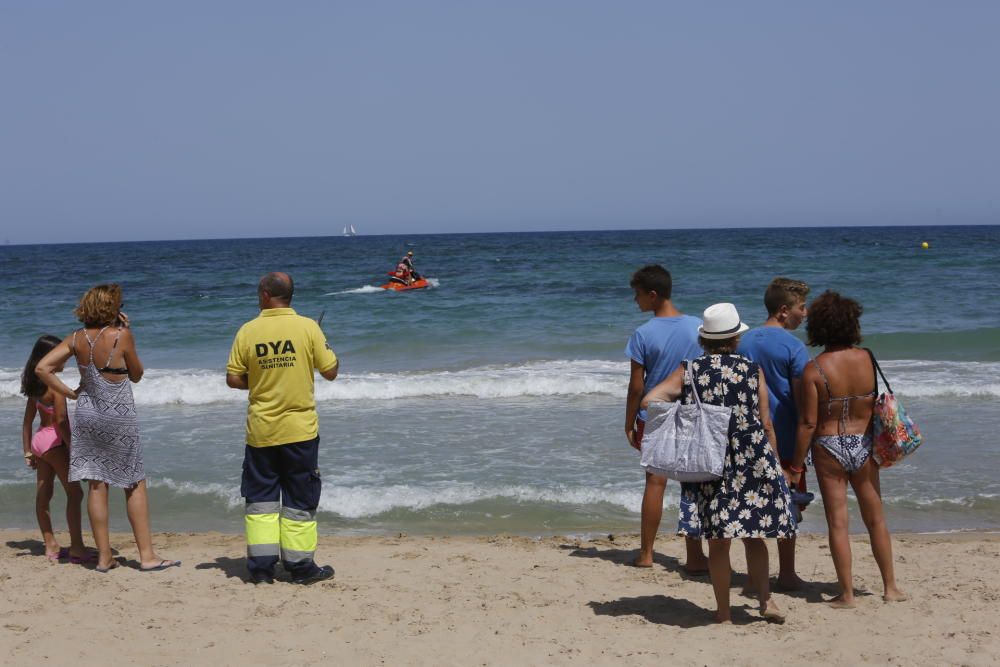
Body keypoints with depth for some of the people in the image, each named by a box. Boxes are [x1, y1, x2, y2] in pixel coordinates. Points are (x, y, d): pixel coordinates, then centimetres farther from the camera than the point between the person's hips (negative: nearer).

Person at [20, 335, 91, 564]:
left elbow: (28, 420, 12)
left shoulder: (35, 384, 9)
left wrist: (28, 451, 16)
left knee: (43, 495, 10)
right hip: (54, 441, -9)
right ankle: (76, 548, -6)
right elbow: (60, 421, -20)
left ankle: (51, 546, 17)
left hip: (38, 440, 9)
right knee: (74, 493, -4)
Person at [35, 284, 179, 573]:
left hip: (87, 415, 5)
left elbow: (42, 368, -5)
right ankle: (147, 555, 4)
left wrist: (70, 393, 2)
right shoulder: (121, 336, -13)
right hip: (119, 416, -4)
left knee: (96, 485, 7)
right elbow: (136, 375, 0)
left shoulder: (76, 339, 0)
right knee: (135, 485, 4)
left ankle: (104, 557, 11)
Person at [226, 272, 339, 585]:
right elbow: (330, 371, -4)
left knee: (260, 498, 11)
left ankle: (261, 566, 8)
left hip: (261, 430, 1)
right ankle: (301, 566, 12)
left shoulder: (248, 331, -5)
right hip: (299, 429, -1)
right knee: (300, 500, 9)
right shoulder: (308, 327, -8)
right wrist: (329, 352, 16)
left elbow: (233, 379, -2)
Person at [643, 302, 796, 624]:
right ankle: (765, 600, 9)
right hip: (753, 462, 0)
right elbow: (766, 423, 1)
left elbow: (649, 400, -8)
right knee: (754, 536, 15)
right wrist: (776, 465, 10)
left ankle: (724, 613, 12)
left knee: (718, 542, 6)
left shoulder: (689, 370, 0)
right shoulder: (753, 370, 0)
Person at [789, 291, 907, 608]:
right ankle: (890, 587, 24)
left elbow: (808, 422, -13)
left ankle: (847, 594, 8)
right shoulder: (867, 359, -6)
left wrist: (797, 465, -5)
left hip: (829, 450, -3)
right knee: (876, 519, 16)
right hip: (863, 445, 3)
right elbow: (877, 403, 4)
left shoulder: (814, 369, -15)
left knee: (837, 524, 5)